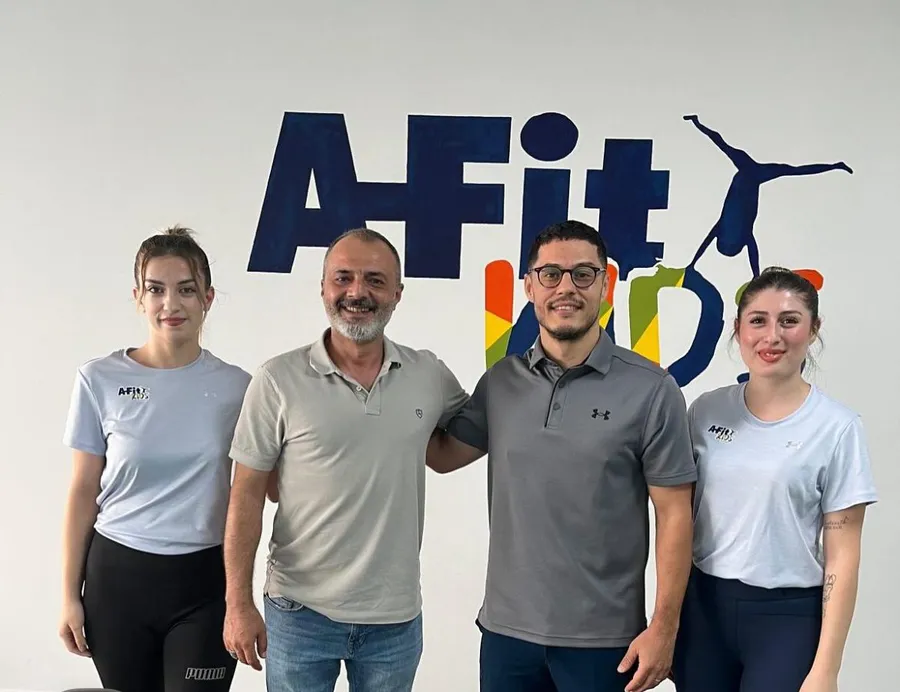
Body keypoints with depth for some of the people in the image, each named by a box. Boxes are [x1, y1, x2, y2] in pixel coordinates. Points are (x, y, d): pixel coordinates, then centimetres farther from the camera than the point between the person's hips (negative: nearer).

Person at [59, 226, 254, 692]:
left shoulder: (236, 386, -3)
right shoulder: (100, 380, -4)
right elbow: (83, 493, 1)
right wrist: (70, 594, 1)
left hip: (204, 582, 0)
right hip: (117, 575, 0)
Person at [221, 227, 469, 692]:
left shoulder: (430, 375, -2)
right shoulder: (278, 380, -9)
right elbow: (247, 496, -6)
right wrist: (239, 604, -7)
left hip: (396, 617, 2)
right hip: (299, 611, -2)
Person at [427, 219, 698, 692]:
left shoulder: (651, 389, -9)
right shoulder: (501, 381, 2)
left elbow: (674, 514, -7)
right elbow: (443, 455, 11)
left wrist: (663, 628, -9)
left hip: (602, 638, -3)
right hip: (506, 628, 3)